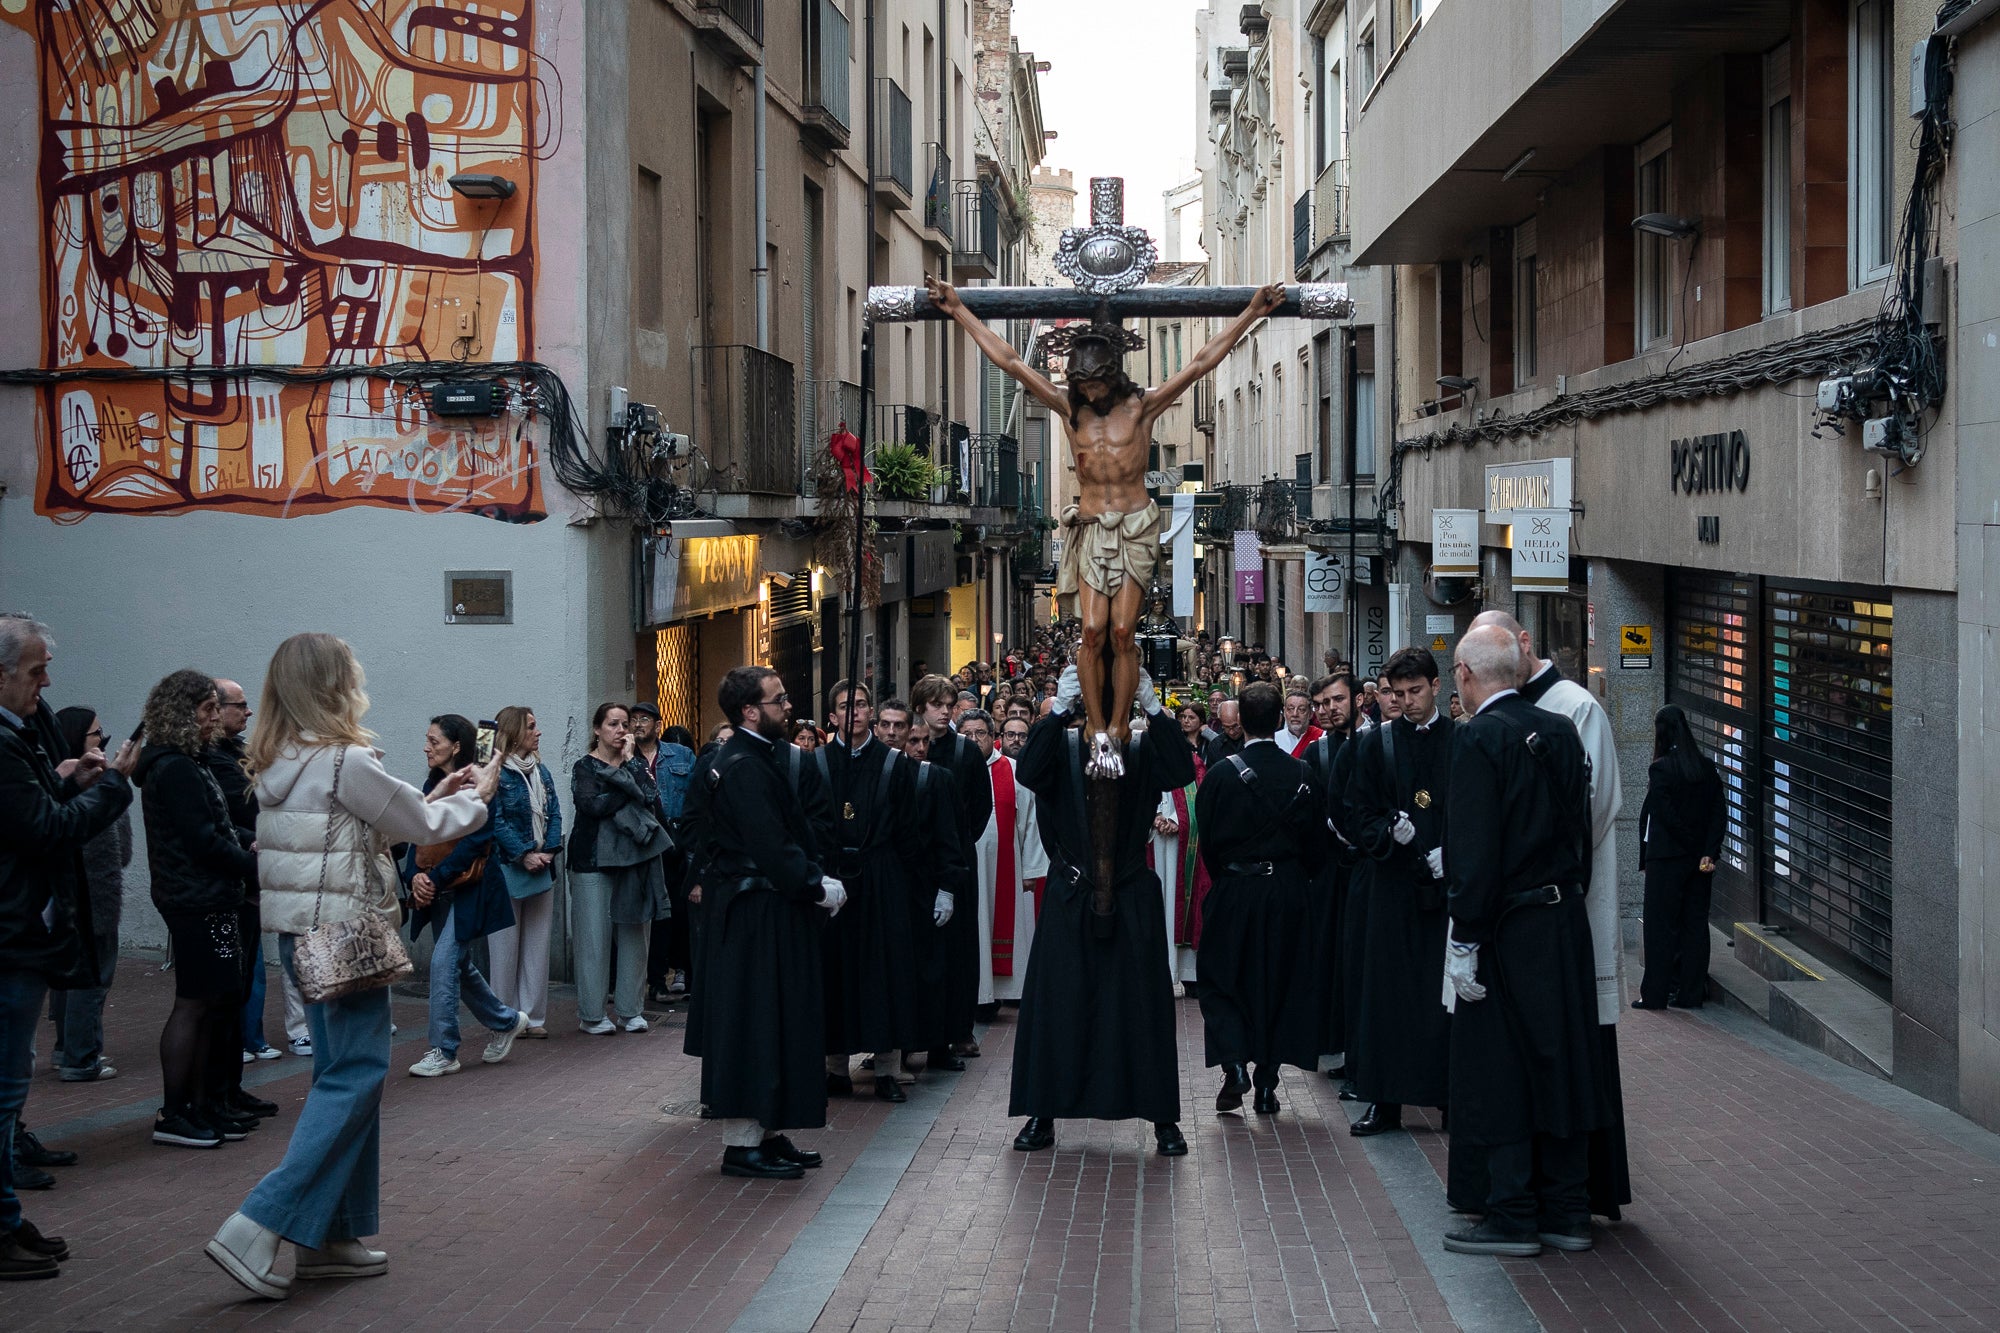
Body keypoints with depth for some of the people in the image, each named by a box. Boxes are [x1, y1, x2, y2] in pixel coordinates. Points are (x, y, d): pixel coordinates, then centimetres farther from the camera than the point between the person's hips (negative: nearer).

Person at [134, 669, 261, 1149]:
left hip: (211, 898, 10)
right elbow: (203, 841, -19)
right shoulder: (174, 769, -15)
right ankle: (172, 1116, -1)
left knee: (215, 1001, 13)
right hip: (198, 901, -10)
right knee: (194, 1003, -6)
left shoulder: (184, 765, 17)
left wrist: (250, 847, 5)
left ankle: (205, 1105, 19)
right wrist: (258, 865, -12)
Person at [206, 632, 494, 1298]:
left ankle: (330, 1234, 17)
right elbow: (422, 826, -7)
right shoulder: (347, 761, -17)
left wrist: (435, 795, 21)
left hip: (303, 933, 9)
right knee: (356, 1074, -6)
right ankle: (257, 1228, -13)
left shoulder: (279, 764, 10)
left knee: (341, 1072, 14)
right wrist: (473, 798, 12)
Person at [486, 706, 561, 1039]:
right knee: (506, 946, 0)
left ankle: (534, 1017, 11)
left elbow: (554, 813, 8)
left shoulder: (541, 771, 13)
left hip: (540, 868, 6)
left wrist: (548, 851, -7)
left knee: (538, 945, 6)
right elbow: (496, 821, -13)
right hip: (506, 869, -6)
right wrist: (524, 855, -17)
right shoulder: (496, 773, -8)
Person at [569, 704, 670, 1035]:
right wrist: (631, 790, -8)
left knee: (633, 934, 3)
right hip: (595, 861, -4)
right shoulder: (585, 768, 2)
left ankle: (629, 1009, 11)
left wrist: (629, 763, -5)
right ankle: (591, 1014, 2)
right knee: (595, 937, -4)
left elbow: (653, 801, -5)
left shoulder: (634, 765, 13)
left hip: (634, 859, 4)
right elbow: (592, 805, -16)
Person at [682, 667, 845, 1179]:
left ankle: (767, 1133, 21)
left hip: (751, 906, 11)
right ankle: (743, 1143, 0)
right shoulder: (745, 768, -20)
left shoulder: (736, 760, 12)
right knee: (754, 1020, -5)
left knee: (772, 1022, 14)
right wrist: (818, 887, -16)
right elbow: (772, 846, -24)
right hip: (756, 917, -11)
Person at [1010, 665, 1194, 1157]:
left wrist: (1152, 707, -26)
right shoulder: (1063, 745, 0)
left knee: (1143, 1002, 4)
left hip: (1131, 899, 0)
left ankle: (1163, 1120, 11)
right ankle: (1043, 1115, 13)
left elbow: (1182, 772, -18)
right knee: (1058, 1002, 4)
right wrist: (1059, 710, -29)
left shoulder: (1142, 750, 0)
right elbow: (1028, 772, -19)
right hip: (1071, 896, 0)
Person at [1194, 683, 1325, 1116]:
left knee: (1222, 979, 10)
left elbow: (1208, 839, -3)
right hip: (1290, 893, 2)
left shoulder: (1222, 774, -11)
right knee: (1281, 982, 11)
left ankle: (1234, 1064, -10)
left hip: (1235, 890, -2)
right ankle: (1266, 1082, 12)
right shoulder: (1303, 775, -3)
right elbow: (1316, 842, 3)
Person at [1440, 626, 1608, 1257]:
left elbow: (1475, 850, -18)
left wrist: (1465, 942, -15)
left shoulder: (1479, 738, -14)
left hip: (1507, 924, -7)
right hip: (1566, 921, 7)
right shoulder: (1560, 730, 7)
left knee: (1501, 1069, 1)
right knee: (1562, 1059, 12)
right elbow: (1582, 827, 11)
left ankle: (1512, 1217, 5)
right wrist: (1569, 892, 17)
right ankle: (1567, 1211, 19)